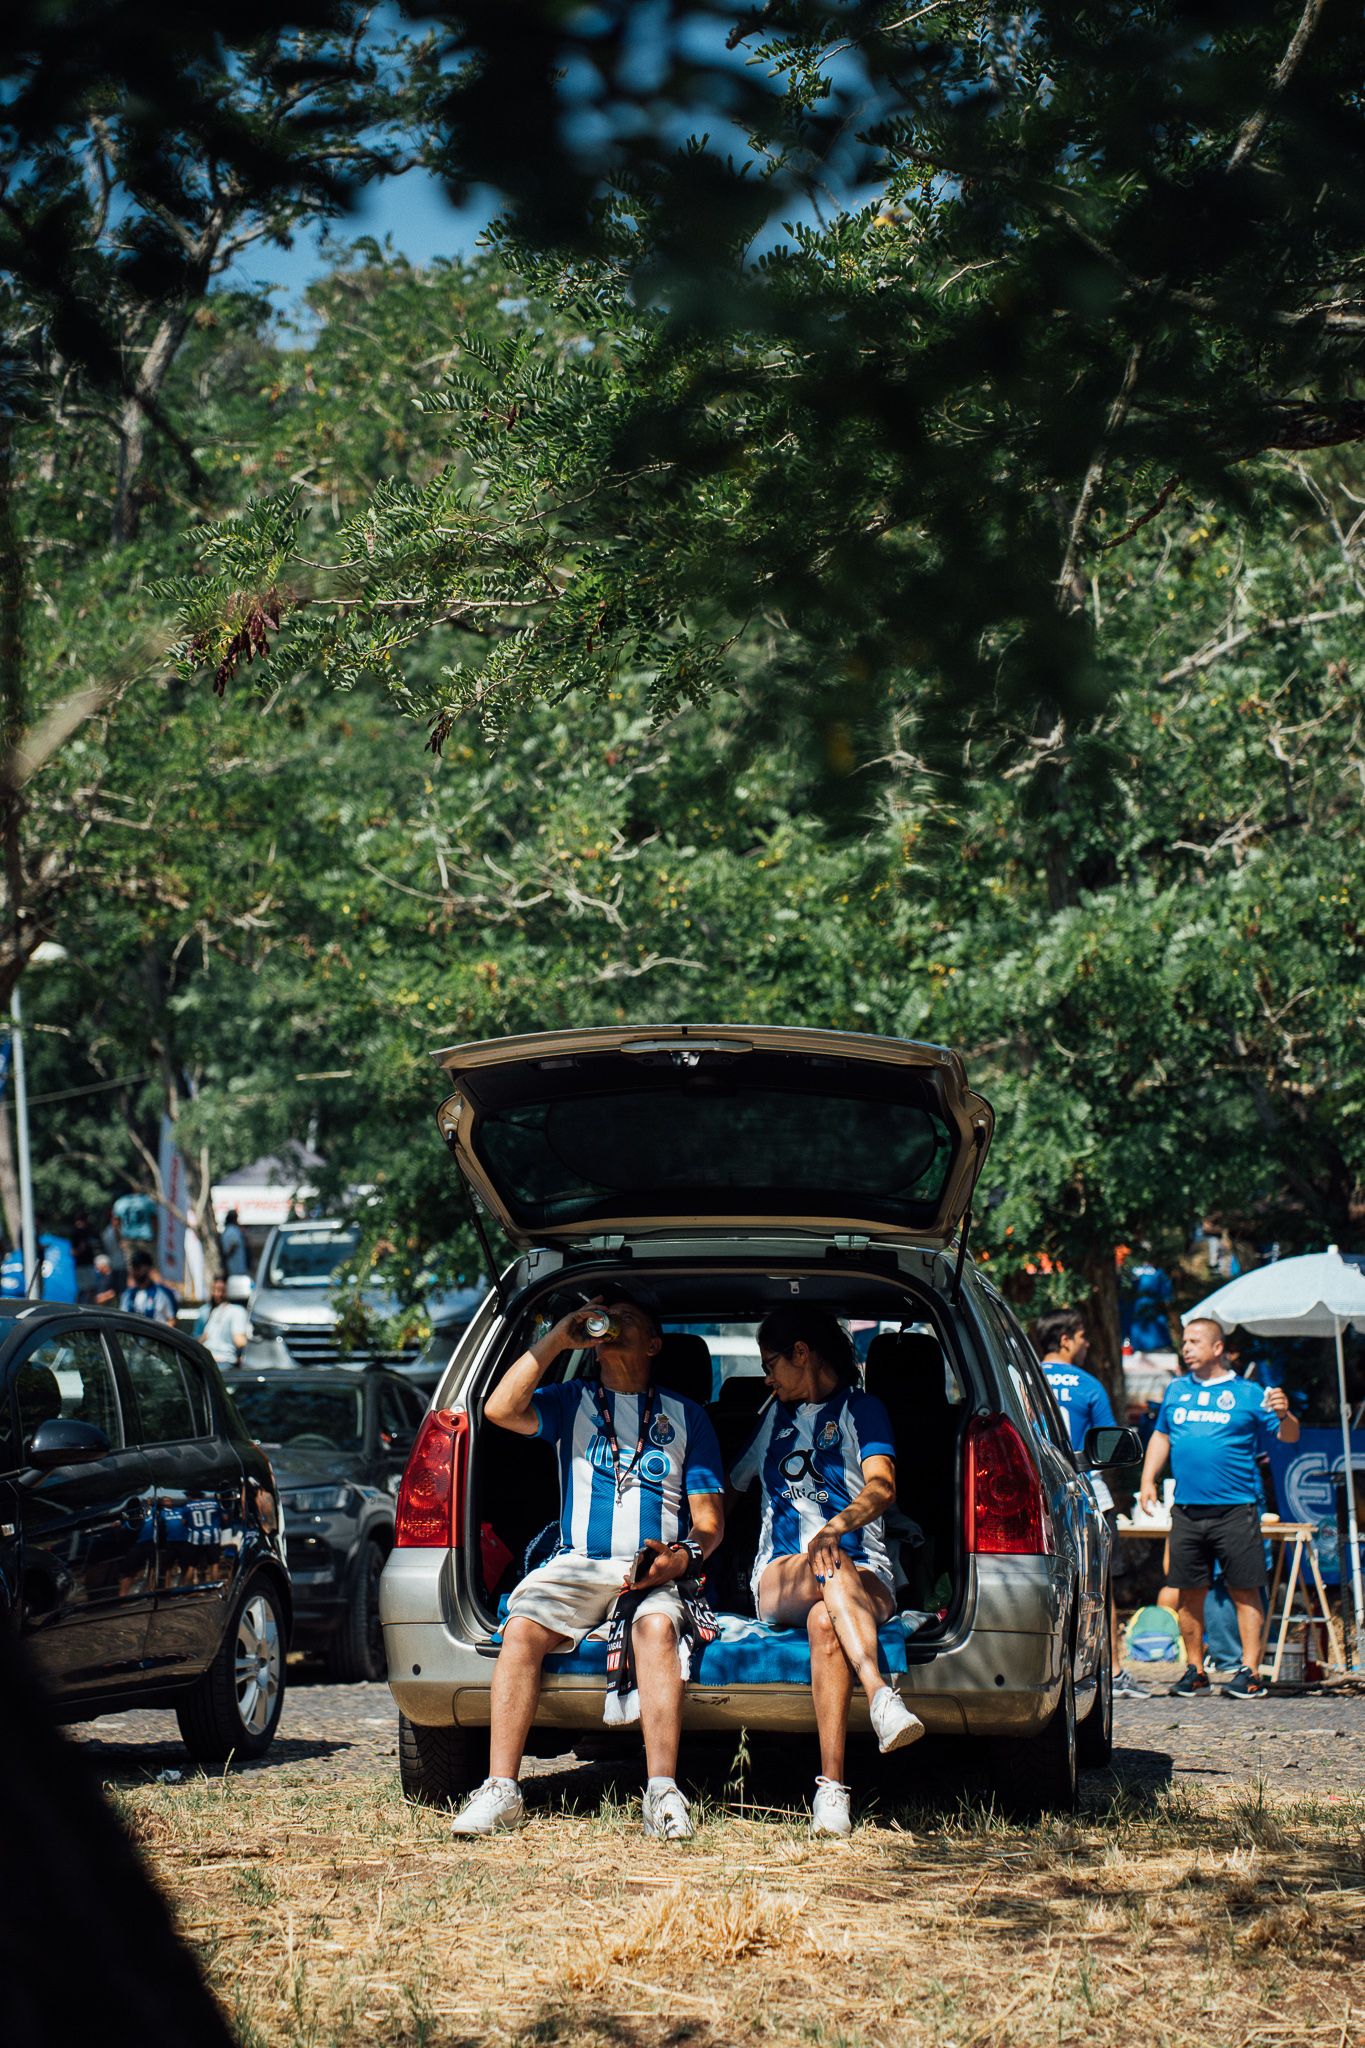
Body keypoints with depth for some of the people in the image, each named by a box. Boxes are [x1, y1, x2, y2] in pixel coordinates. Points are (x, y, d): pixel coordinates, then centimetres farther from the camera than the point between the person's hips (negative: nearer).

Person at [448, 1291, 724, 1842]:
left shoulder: (686, 1416, 17)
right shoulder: (571, 1402, 19)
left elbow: (709, 1518, 12)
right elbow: (499, 1410, -1)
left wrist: (682, 1557, -11)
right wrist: (555, 1341, 1)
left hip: (656, 1571, -1)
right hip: (578, 1563, 1)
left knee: (657, 1628, -36)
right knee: (522, 1628, -30)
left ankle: (662, 1794, -39)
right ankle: (500, 1791, -30)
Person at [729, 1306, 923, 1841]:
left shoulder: (861, 1409, 8)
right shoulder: (774, 1417, 26)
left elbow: (882, 1486, -11)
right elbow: (731, 1486, 36)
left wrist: (839, 1525, -33)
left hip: (866, 1578, -2)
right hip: (779, 1579, 2)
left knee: (824, 1620, -39)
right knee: (830, 1567, -36)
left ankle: (831, 1789, -52)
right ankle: (880, 1697, -59)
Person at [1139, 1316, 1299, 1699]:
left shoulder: (1246, 1393, 4)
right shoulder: (1177, 1390, 16)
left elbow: (1289, 1437, 4)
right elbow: (1161, 1436, 24)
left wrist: (1283, 1415, -18)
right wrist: (1148, 1480, 12)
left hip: (1235, 1509, -4)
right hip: (1187, 1509, 4)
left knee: (1245, 1591, -4)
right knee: (1189, 1593, 5)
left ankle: (1250, 1672, -3)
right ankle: (1195, 1671, 14)